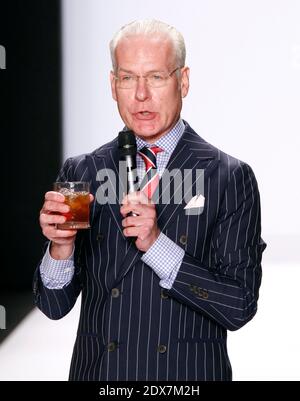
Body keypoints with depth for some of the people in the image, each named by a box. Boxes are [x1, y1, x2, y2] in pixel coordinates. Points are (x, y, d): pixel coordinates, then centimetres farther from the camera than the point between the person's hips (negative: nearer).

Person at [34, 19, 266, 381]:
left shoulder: (229, 178, -10)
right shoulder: (80, 174, -2)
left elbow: (241, 306, -14)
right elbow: (54, 305, -2)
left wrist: (157, 245, -22)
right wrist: (61, 247, -20)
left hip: (188, 374, -2)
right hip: (97, 370, 2)